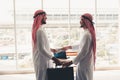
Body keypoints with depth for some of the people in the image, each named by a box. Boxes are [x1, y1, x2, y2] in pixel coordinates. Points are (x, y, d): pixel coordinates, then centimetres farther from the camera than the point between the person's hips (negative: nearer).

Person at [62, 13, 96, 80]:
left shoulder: (87, 34, -20)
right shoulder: (89, 32, 11)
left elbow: (83, 51, -23)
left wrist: (71, 62, -21)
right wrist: (71, 47, 28)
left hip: (84, 65, -9)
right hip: (86, 63, 9)